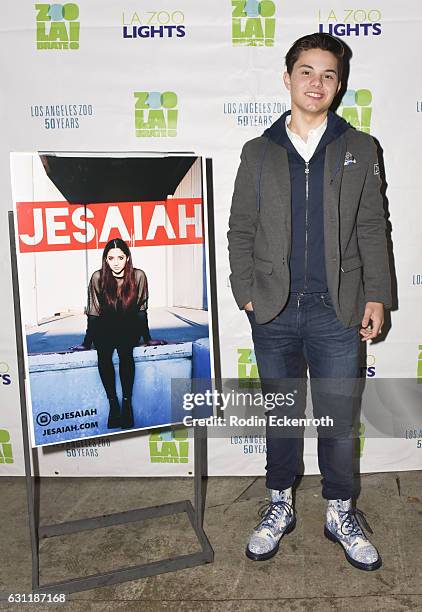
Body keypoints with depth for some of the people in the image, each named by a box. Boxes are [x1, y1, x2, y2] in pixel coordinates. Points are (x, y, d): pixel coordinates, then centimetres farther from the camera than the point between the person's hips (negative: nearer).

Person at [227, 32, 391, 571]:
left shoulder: (359, 149, 7)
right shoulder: (258, 152, 7)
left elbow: (372, 230, 6)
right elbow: (240, 230, 7)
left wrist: (377, 295, 0)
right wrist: (245, 291, -2)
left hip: (336, 310, 0)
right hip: (273, 311, 1)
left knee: (338, 418, 7)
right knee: (281, 414, 13)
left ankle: (340, 514, 28)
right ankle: (280, 506, 31)